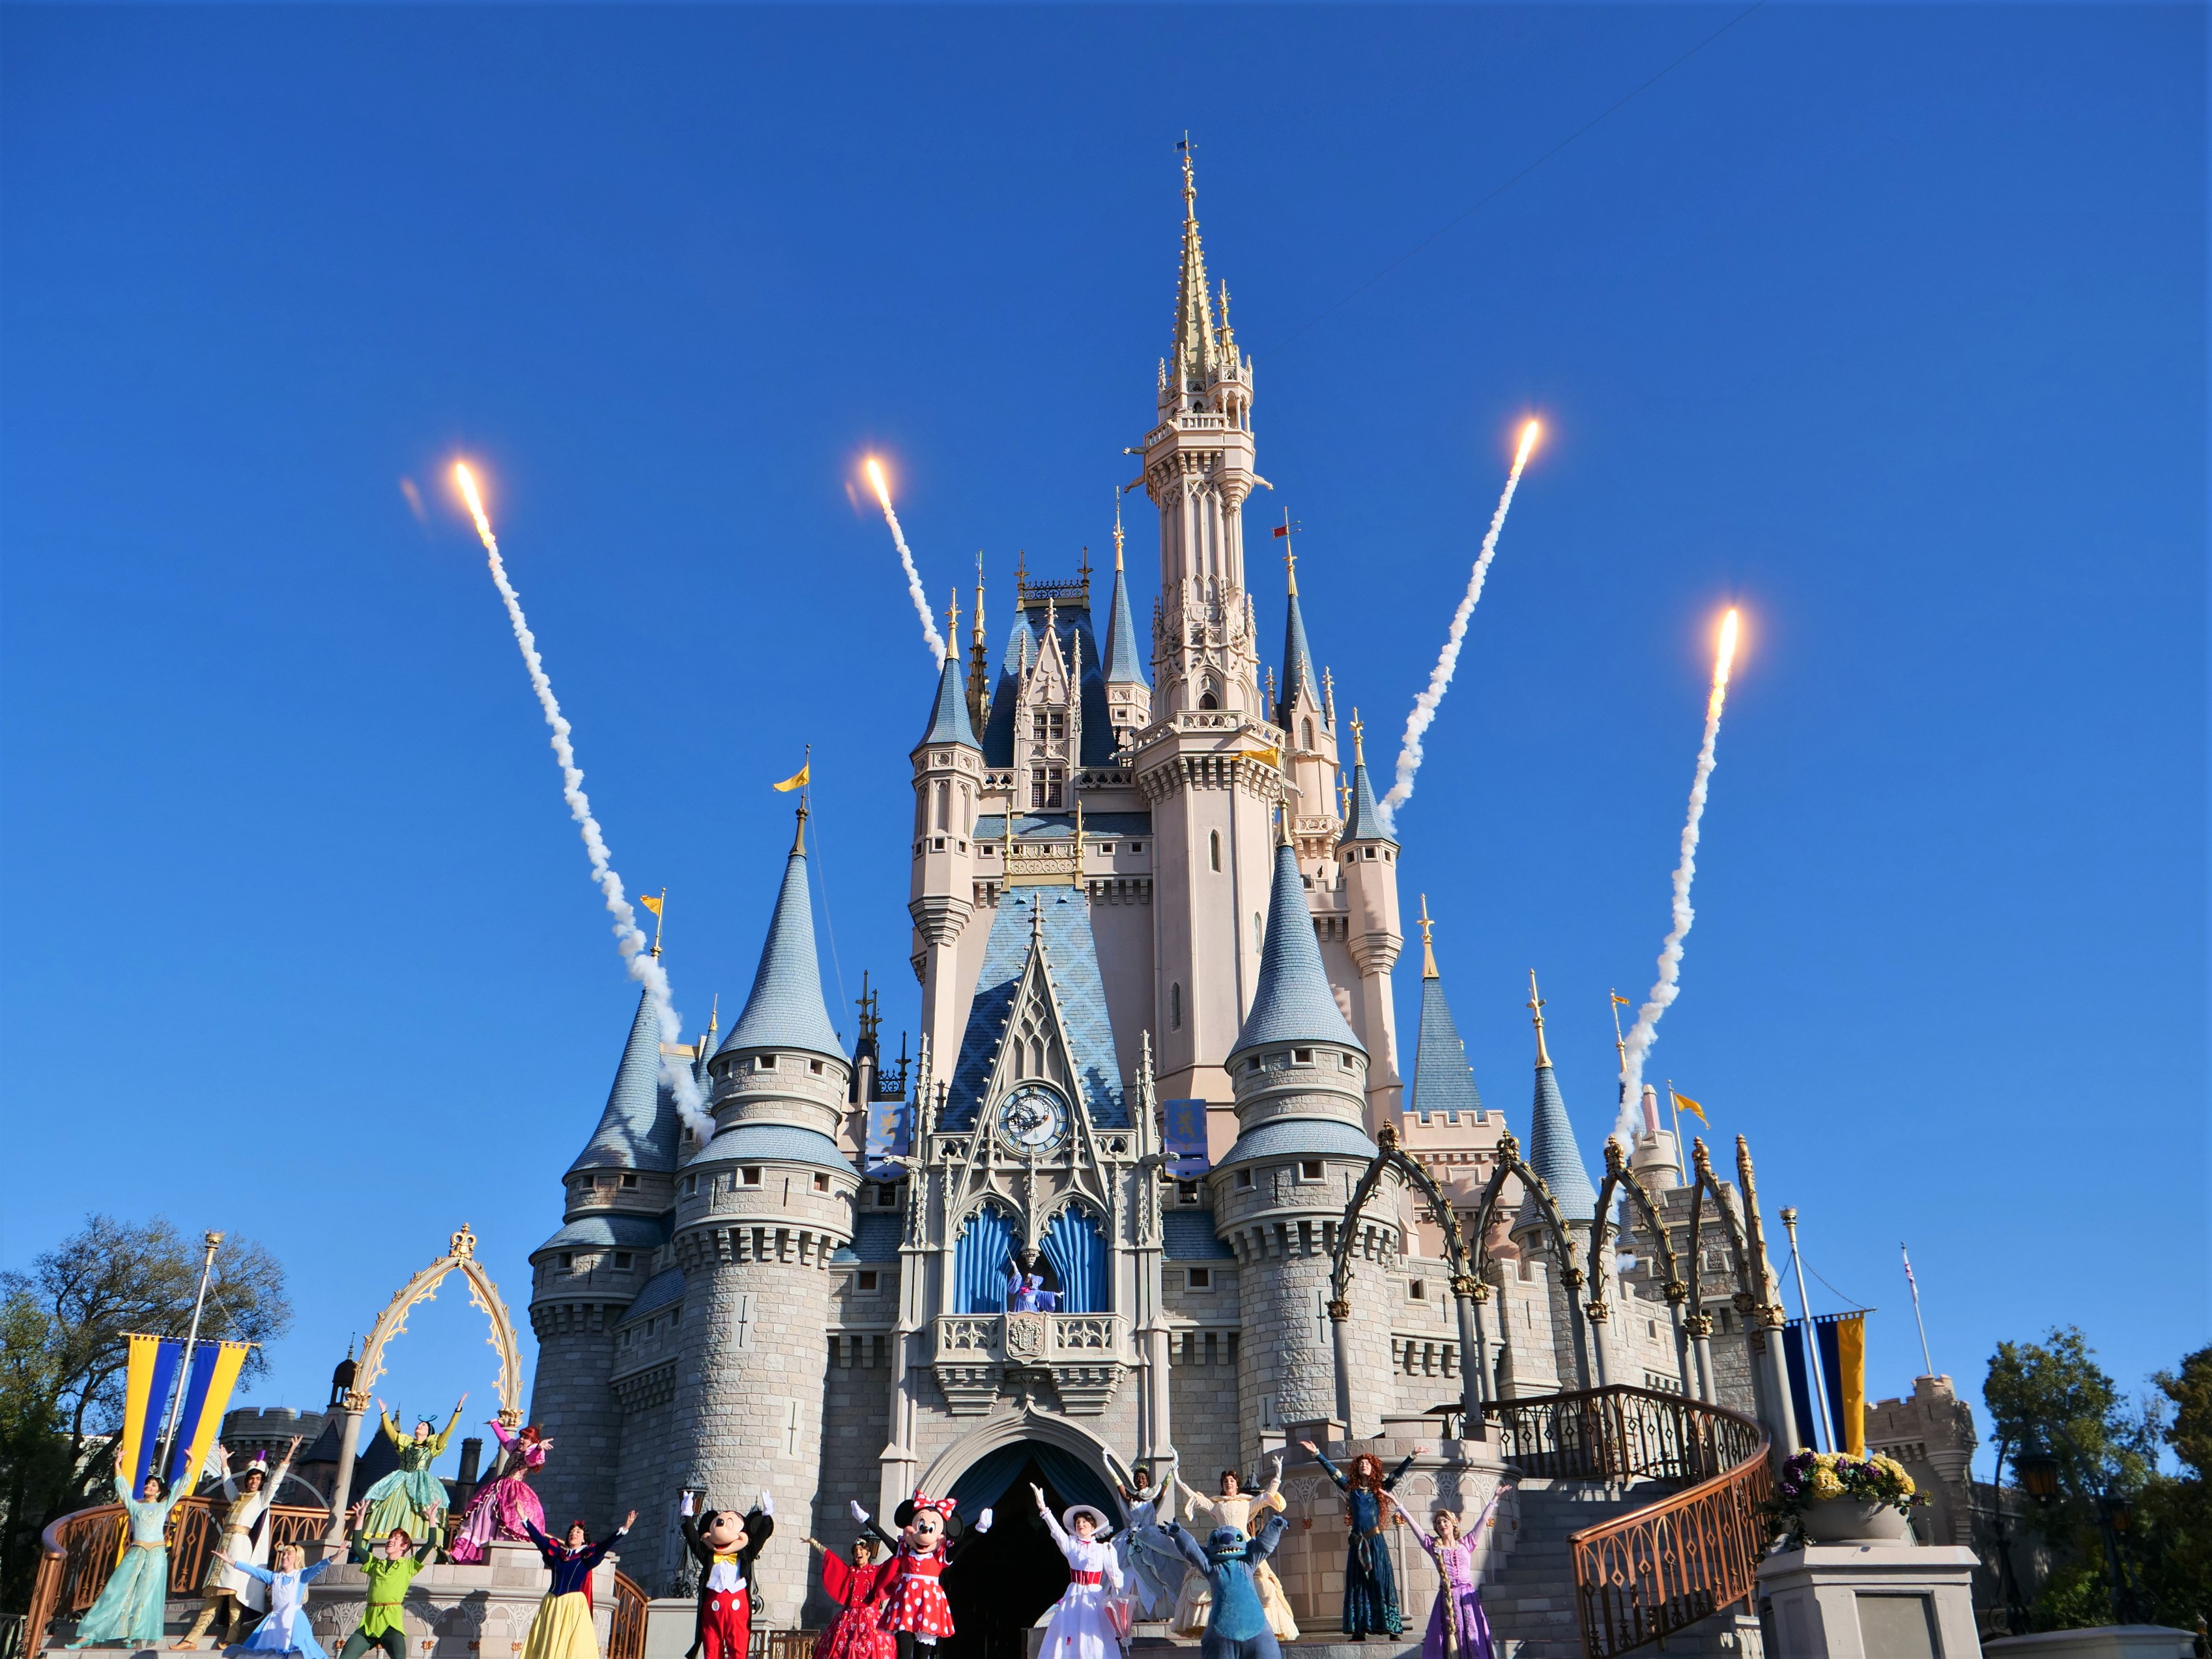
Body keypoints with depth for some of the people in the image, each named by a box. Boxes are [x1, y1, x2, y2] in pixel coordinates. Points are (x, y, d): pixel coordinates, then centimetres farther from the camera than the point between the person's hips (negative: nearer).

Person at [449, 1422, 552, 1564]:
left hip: (514, 1493, -9)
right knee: (481, 1515, 11)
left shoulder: (532, 1455, -9)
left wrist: (540, 1448, -58)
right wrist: (495, 1423, 50)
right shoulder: (514, 1448, 17)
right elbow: (503, 1437, 36)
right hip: (497, 1489, 9)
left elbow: (536, 1458, -35)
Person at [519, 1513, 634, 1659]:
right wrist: (524, 1519, 8)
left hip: (574, 1605, -3)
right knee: (545, 1645, -1)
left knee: (573, 1647, -9)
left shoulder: (587, 1556, 6)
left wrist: (623, 1529, -19)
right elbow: (538, 1538, 13)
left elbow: (606, 1544, -6)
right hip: (551, 1604, 3)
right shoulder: (557, 1553, 14)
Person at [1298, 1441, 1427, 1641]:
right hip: (1358, 1542, 2)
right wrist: (1316, 1453, 3)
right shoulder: (1351, 1487, 10)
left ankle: (1391, 1627, -8)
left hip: (1376, 1541, -2)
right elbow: (1333, 1471, 8)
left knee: (1381, 1582, -6)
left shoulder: (1380, 1488, 7)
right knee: (1358, 1584, 1)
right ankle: (1360, 1630, 0)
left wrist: (1412, 1456, -11)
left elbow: (1398, 1473, -1)